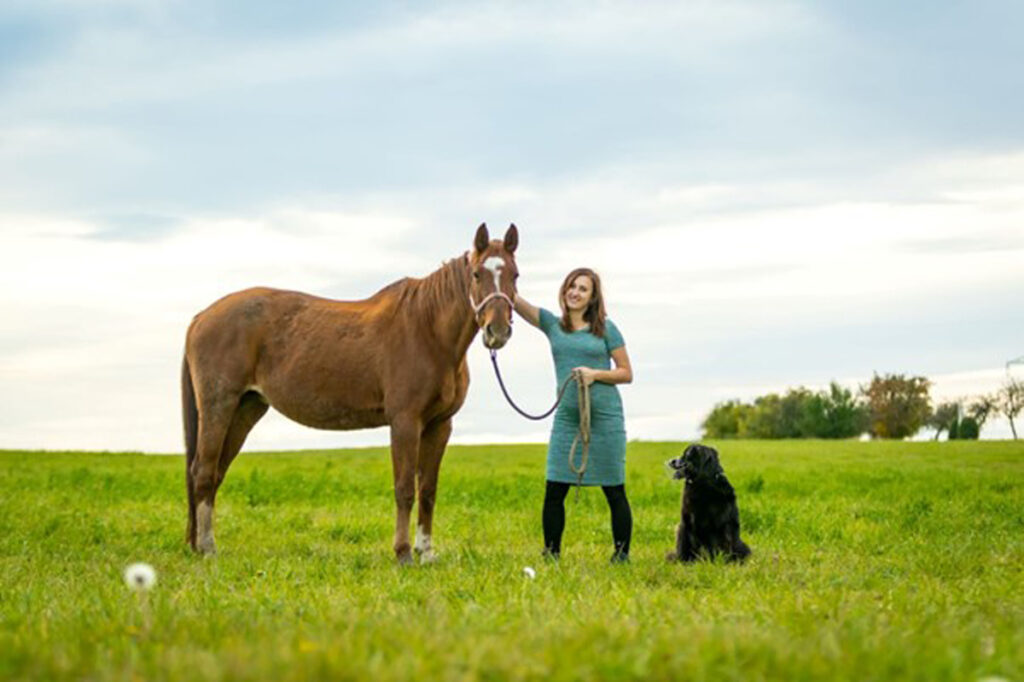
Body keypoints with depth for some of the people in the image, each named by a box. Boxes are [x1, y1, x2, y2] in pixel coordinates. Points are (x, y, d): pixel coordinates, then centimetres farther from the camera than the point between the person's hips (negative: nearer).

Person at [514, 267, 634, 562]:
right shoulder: (552, 324, 8)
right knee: (554, 491, -2)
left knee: (614, 491, 1)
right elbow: (515, 300, -5)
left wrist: (596, 374, -12)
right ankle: (551, 553, 7)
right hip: (567, 417, 2)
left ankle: (622, 554, 9)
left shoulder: (606, 329, 3)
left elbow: (626, 373, 4)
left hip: (605, 416, -2)